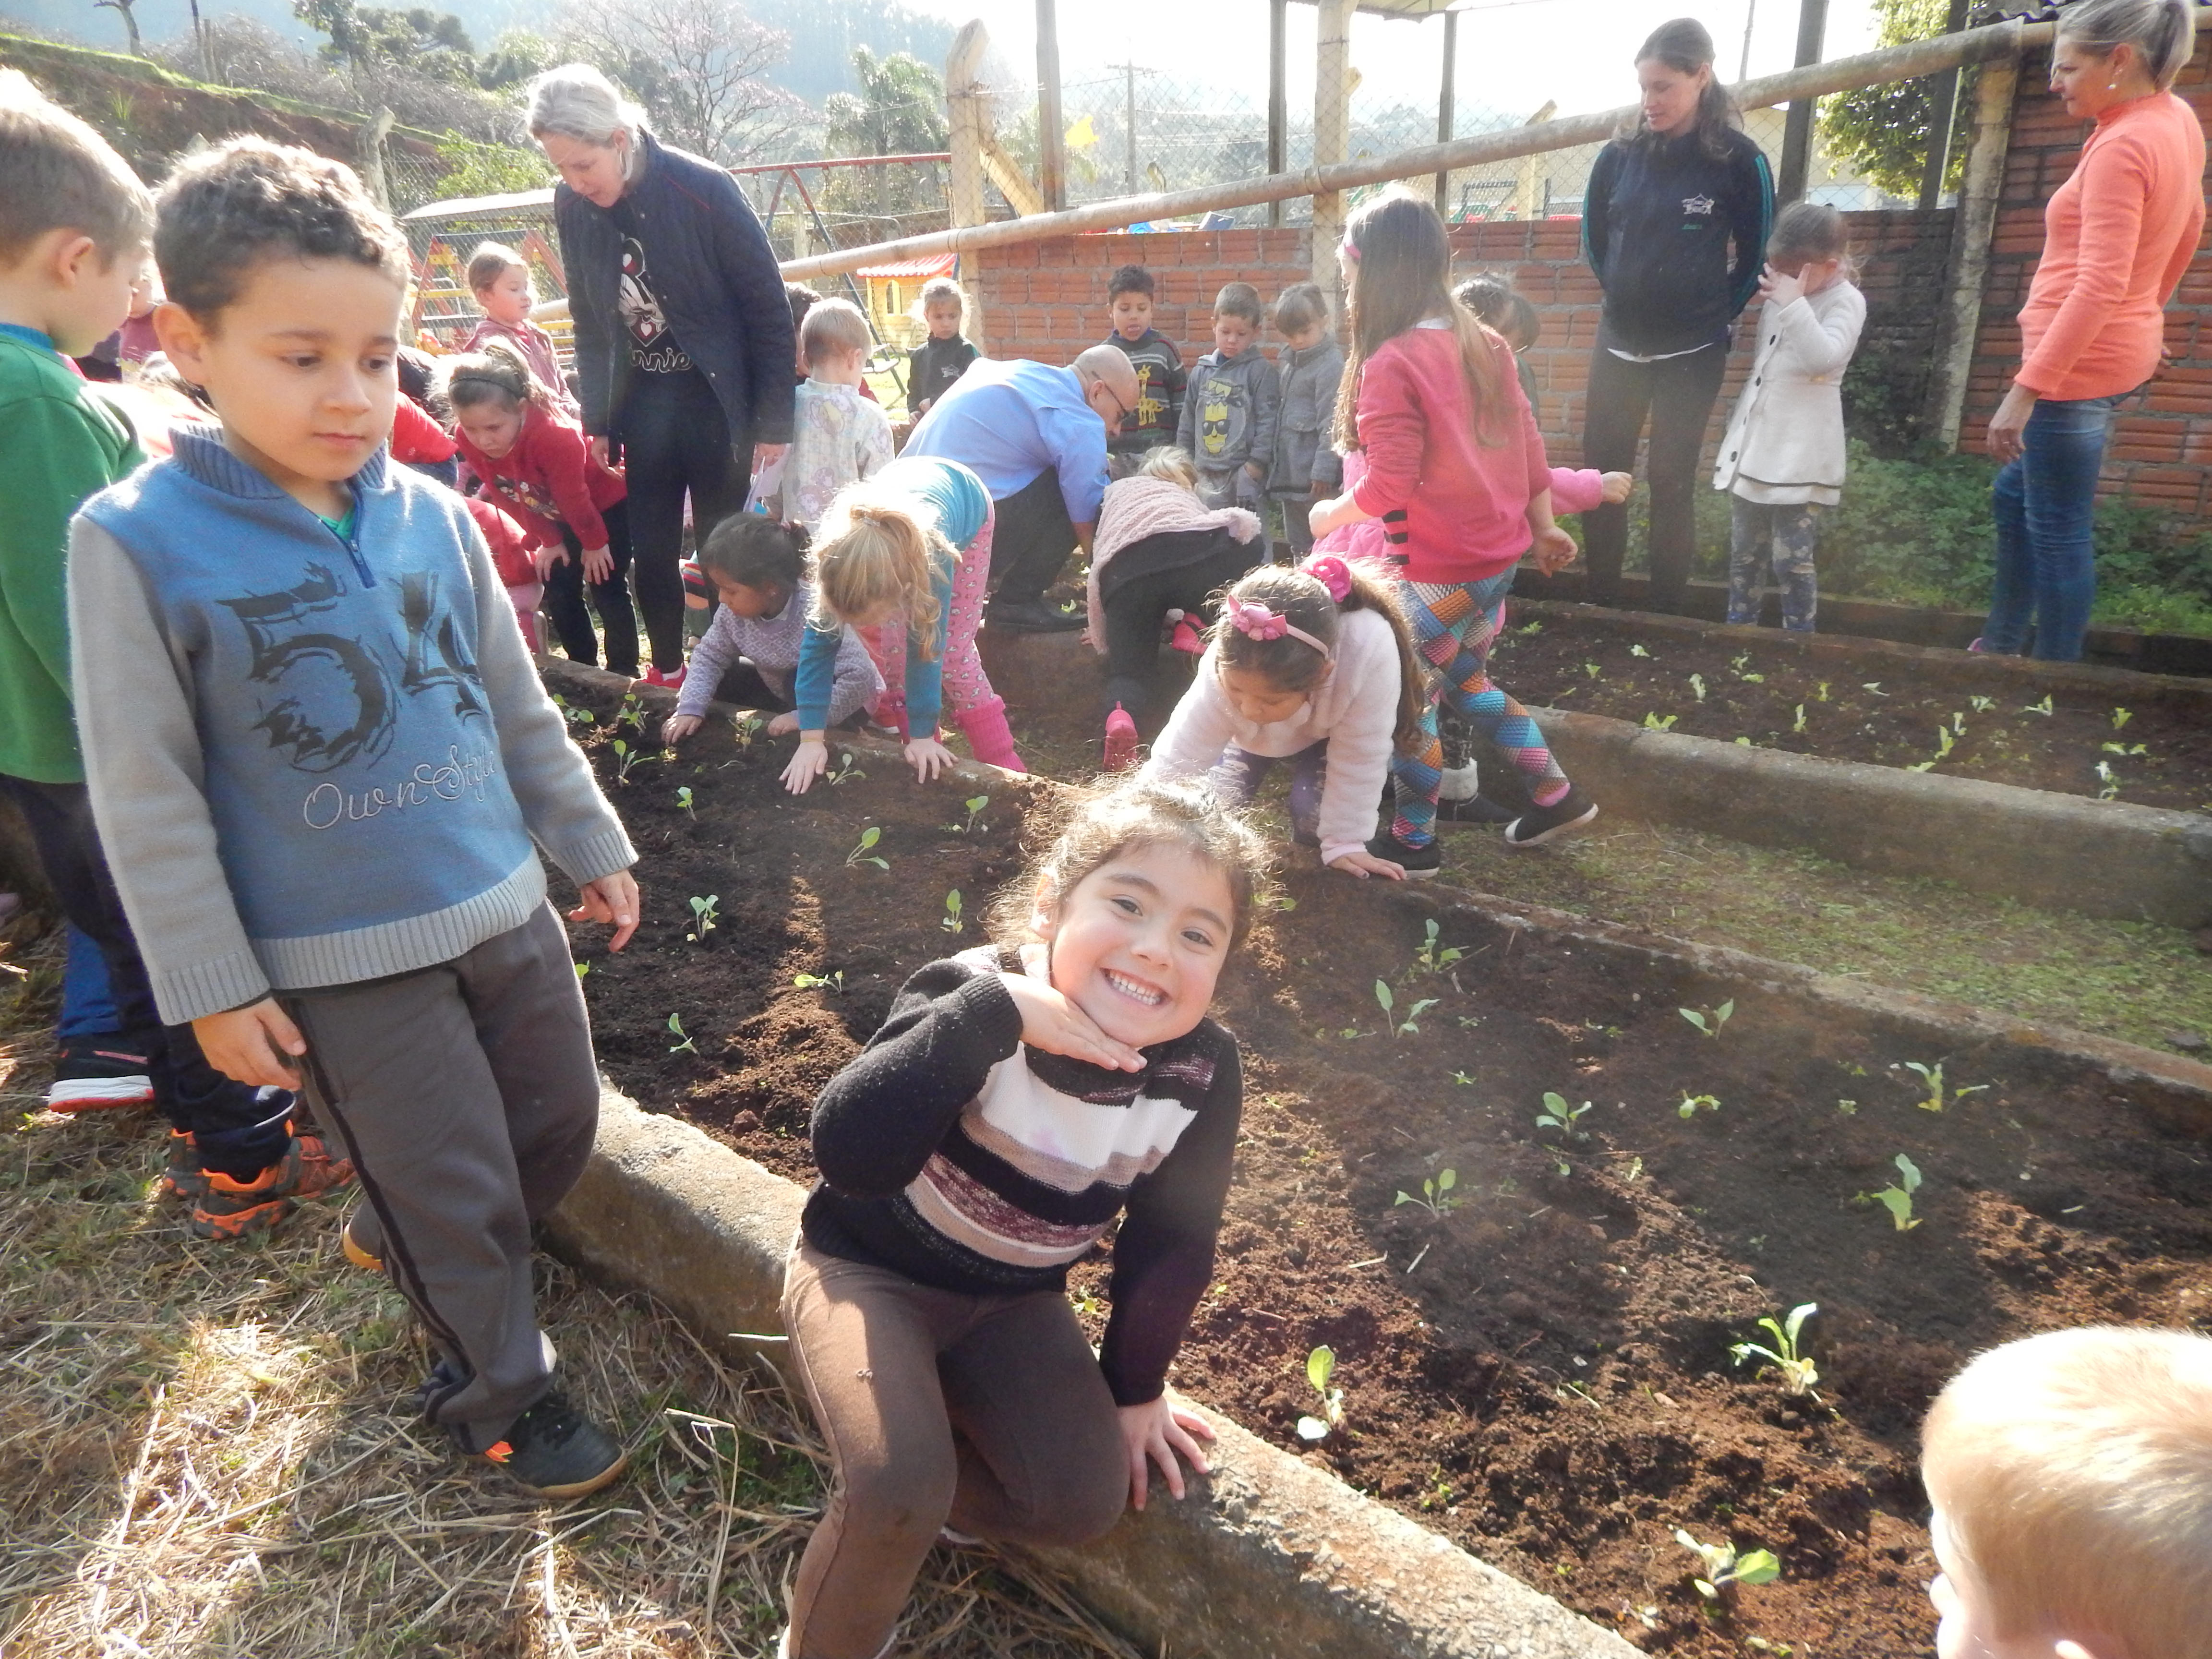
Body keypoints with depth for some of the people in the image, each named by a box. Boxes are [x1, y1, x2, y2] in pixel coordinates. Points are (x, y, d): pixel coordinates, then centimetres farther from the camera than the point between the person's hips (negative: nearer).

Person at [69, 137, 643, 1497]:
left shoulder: (433, 515, -1)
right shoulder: (138, 545, -13)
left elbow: (519, 707, 9)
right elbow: (147, 799, -10)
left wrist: (594, 845, 14)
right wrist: (213, 988, -8)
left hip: (504, 905, 5)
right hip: (337, 960, -5)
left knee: (564, 1125, 19)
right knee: (461, 1187, 7)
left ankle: (399, 1237, 49)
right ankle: (499, 1391, 34)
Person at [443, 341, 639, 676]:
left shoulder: (554, 435, -40)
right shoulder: (468, 439, -21)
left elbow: (575, 499, -26)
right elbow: (507, 496, -7)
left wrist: (594, 544, -13)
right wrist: (549, 541, -2)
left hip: (606, 504, -6)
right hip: (556, 515, 6)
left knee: (607, 590, -7)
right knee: (558, 591, 2)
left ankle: (623, 671, 5)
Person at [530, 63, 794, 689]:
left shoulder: (703, 189, -17)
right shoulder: (572, 205, -3)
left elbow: (768, 307, -11)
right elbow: (589, 320, 9)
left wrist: (774, 422, -12)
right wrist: (596, 420, 5)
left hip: (717, 396, -4)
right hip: (641, 398, 4)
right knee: (651, 550, 6)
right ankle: (666, 670, 25)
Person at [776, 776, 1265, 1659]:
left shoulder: (1202, 1072, -19)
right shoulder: (971, 995, -29)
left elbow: (1171, 1239, -3)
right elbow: (851, 1154, -43)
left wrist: (1135, 1386, 8)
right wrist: (988, 1015, -48)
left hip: (1014, 1302, 4)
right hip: (871, 1271, -4)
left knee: (1085, 1503, -8)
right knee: (900, 1487, -21)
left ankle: (883, 1500, 17)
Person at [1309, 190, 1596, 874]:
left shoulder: (1391, 363, -18)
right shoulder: (1482, 344, 5)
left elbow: (1389, 487, -21)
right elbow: (1528, 445, 9)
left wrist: (1330, 515, -4)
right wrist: (1543, 528, 19)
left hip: (1438, 572, -8)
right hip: (1499, 558, 8)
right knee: (1466, 680, 25)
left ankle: (1413, 841, 17)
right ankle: (1555, 793, 29)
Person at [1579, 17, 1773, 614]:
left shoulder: (1738, 160, -8)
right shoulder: (1619, 156, 0)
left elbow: (1757, 256, 3)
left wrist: (1713, 313, 10)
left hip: (1692, 352, -3)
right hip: (1618, 342, 3)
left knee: (1670, 481, 1)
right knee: (1601, 473, 5)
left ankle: (1667, 614, 12)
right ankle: (1598, 601, 19)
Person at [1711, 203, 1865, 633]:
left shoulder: (1846, 302, -8)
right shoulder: (1778, 294, 13)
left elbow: (1824, 358, -25)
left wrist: (1793, 304, -26)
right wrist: (1770, 301, 14)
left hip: (1799, 456, -7)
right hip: (1753, 447, 7)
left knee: (1792, 559, -5)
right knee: (1744, 552, 14)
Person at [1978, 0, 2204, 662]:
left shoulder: (2122, 147, -21)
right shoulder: (2178, 118, 8)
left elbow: (2099, 286, -27)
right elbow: (2189, 224, 22)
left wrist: (2025, 389, -29)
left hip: (2080, 361, -10)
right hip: (2114, 349, 10)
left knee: (2057, 527, -2)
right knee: (2016, 493, 22)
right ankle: (2003, 643, 31)